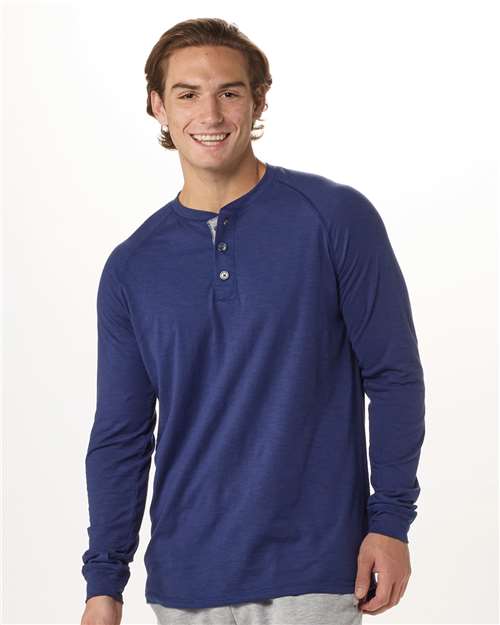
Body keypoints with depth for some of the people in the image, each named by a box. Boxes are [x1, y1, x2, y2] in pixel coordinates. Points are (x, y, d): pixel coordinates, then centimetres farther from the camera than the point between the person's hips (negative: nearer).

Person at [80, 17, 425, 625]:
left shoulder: (336, 218, -4)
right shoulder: (131, 267, 5)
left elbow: (393, 376, -3)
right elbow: (120, 436, 6)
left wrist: (391, 519, -8)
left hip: (311, 573, -3)